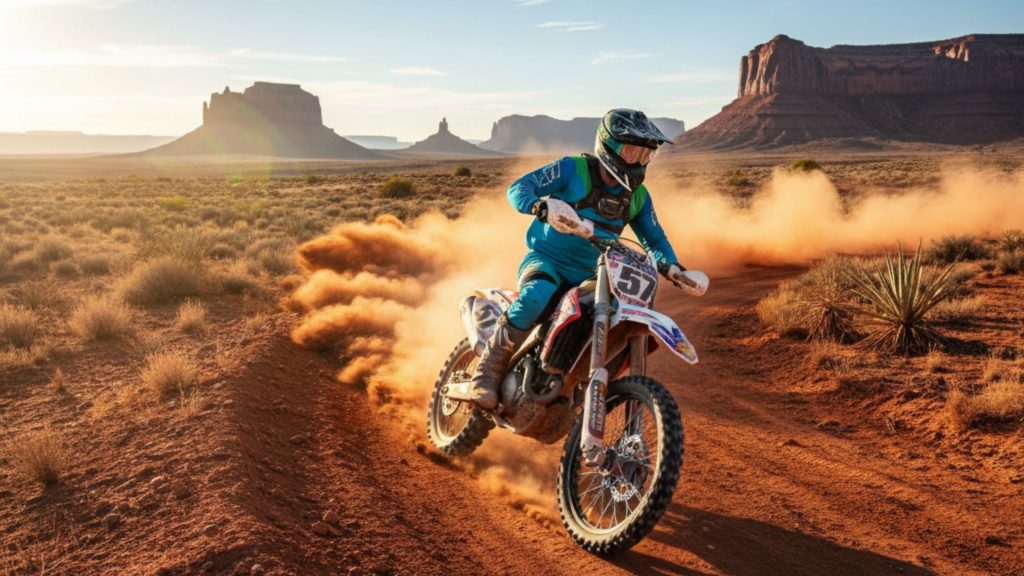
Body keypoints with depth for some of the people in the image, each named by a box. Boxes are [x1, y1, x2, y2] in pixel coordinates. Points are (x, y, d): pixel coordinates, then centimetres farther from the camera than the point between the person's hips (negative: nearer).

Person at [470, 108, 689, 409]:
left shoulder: (638, 196, 9)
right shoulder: (573, 169, -8)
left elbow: (654, 238, 18)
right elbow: (518, 188, -16)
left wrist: (673, 267, -4)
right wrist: (543, 206, -39)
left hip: (590, 277, 6)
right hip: (546, 260, -6)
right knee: (537, 296, -38)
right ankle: (489, 369, -23)